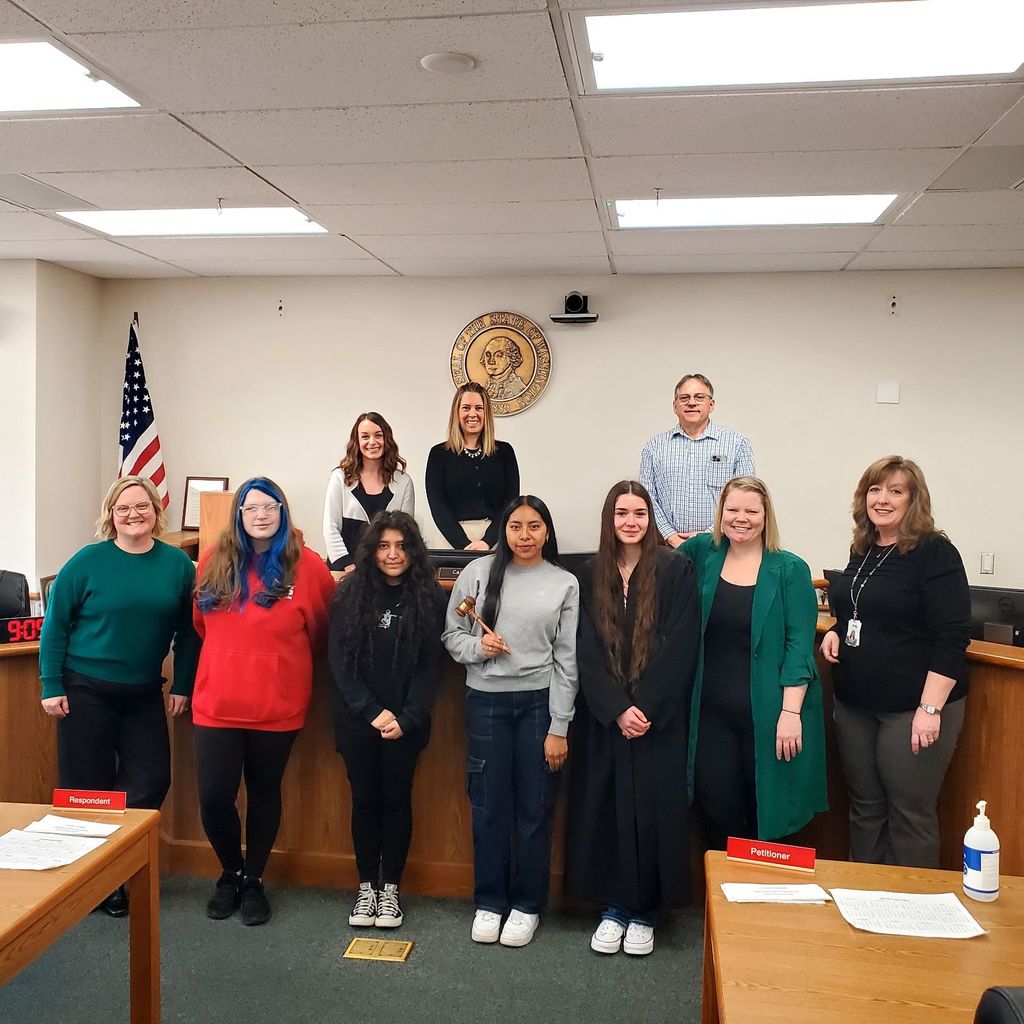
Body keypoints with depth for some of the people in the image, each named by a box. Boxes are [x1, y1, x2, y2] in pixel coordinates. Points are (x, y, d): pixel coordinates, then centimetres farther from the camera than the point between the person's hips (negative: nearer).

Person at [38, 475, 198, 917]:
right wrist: (52, 686, -6)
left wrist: (182, 685, 0)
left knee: (150, 782, 3)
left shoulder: (178, 564, -2)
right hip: (86, 690, -2)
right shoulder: (87, 561, -8)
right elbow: (55, 624, -4)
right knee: (87, 786, 6)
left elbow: (187, 631, 2)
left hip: (145, 695, 3)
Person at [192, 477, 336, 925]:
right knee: (213, 797, 0)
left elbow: (319, 628, 6)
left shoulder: (307, 565, -7)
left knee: (264, 793, 12)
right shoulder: (214, 561, 2)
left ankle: (253, 881, 31)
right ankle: (230, 873, 28)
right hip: (217, 702, 2)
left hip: (278, 704, -2)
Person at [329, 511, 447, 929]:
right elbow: (340, 663, -4)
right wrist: (372, 712, -14)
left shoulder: (430, 597, -4)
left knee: (397, 799, 8)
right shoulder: (349, 595, -2)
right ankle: (366, 887, 24)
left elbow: (429, 667, -4)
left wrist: (405, 719, -14)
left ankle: (390, 888, 23)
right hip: (357, 719, 1)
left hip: (406, 722, -1)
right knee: (365, 800, 10)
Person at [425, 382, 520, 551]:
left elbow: (511, 502, 1)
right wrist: (464, 545, -15)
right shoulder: (439, 454, 4)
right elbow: (437, 506, -4)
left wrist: (487, 541, -13)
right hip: (453, 541, -1)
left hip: (496, 539, 1)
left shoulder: (504, 451, 6)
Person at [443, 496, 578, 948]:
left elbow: (566, 660, -2)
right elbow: (451, 634, 8)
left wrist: (559, 728, -4)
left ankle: (527, 905, 25)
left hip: (539, 701, 0)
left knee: (534, 808, 7)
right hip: (486, 701, 1)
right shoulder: (478, 572, 1)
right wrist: (476, 647, -14)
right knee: (489, 806, 8)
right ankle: (489, 902, 26)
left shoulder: (564, 584, -1)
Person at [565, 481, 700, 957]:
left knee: (653, 809, 3)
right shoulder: (590, 576, 4)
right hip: (604, 718, 2)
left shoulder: (675, 570, -3)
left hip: (659, 718, -2)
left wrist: (646, 708, -14)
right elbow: (587, 653, -1)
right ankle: (614, 907, 21)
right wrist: (616, 709, -12)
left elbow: (679, 648, -8)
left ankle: (644, 911, 20)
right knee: (606, 809, 6)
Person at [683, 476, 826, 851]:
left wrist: (790, 711, -15)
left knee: (765, 816, 6)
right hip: (713, 712, 3)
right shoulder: (703, 553, 5)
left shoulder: (790, 570, -3)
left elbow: (799, 645, -8)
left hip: (767, 715, -3)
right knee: (717, 813, 6)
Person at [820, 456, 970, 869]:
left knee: (910, 814, 3)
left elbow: (952, 637, -16)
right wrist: (836, 631, 4)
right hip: (855, 704, 7)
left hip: (911, 708, -7)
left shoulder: (935, 553, -11)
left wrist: (930, 708, -22)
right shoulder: (862, 551, 11)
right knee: (864, 808, 16)